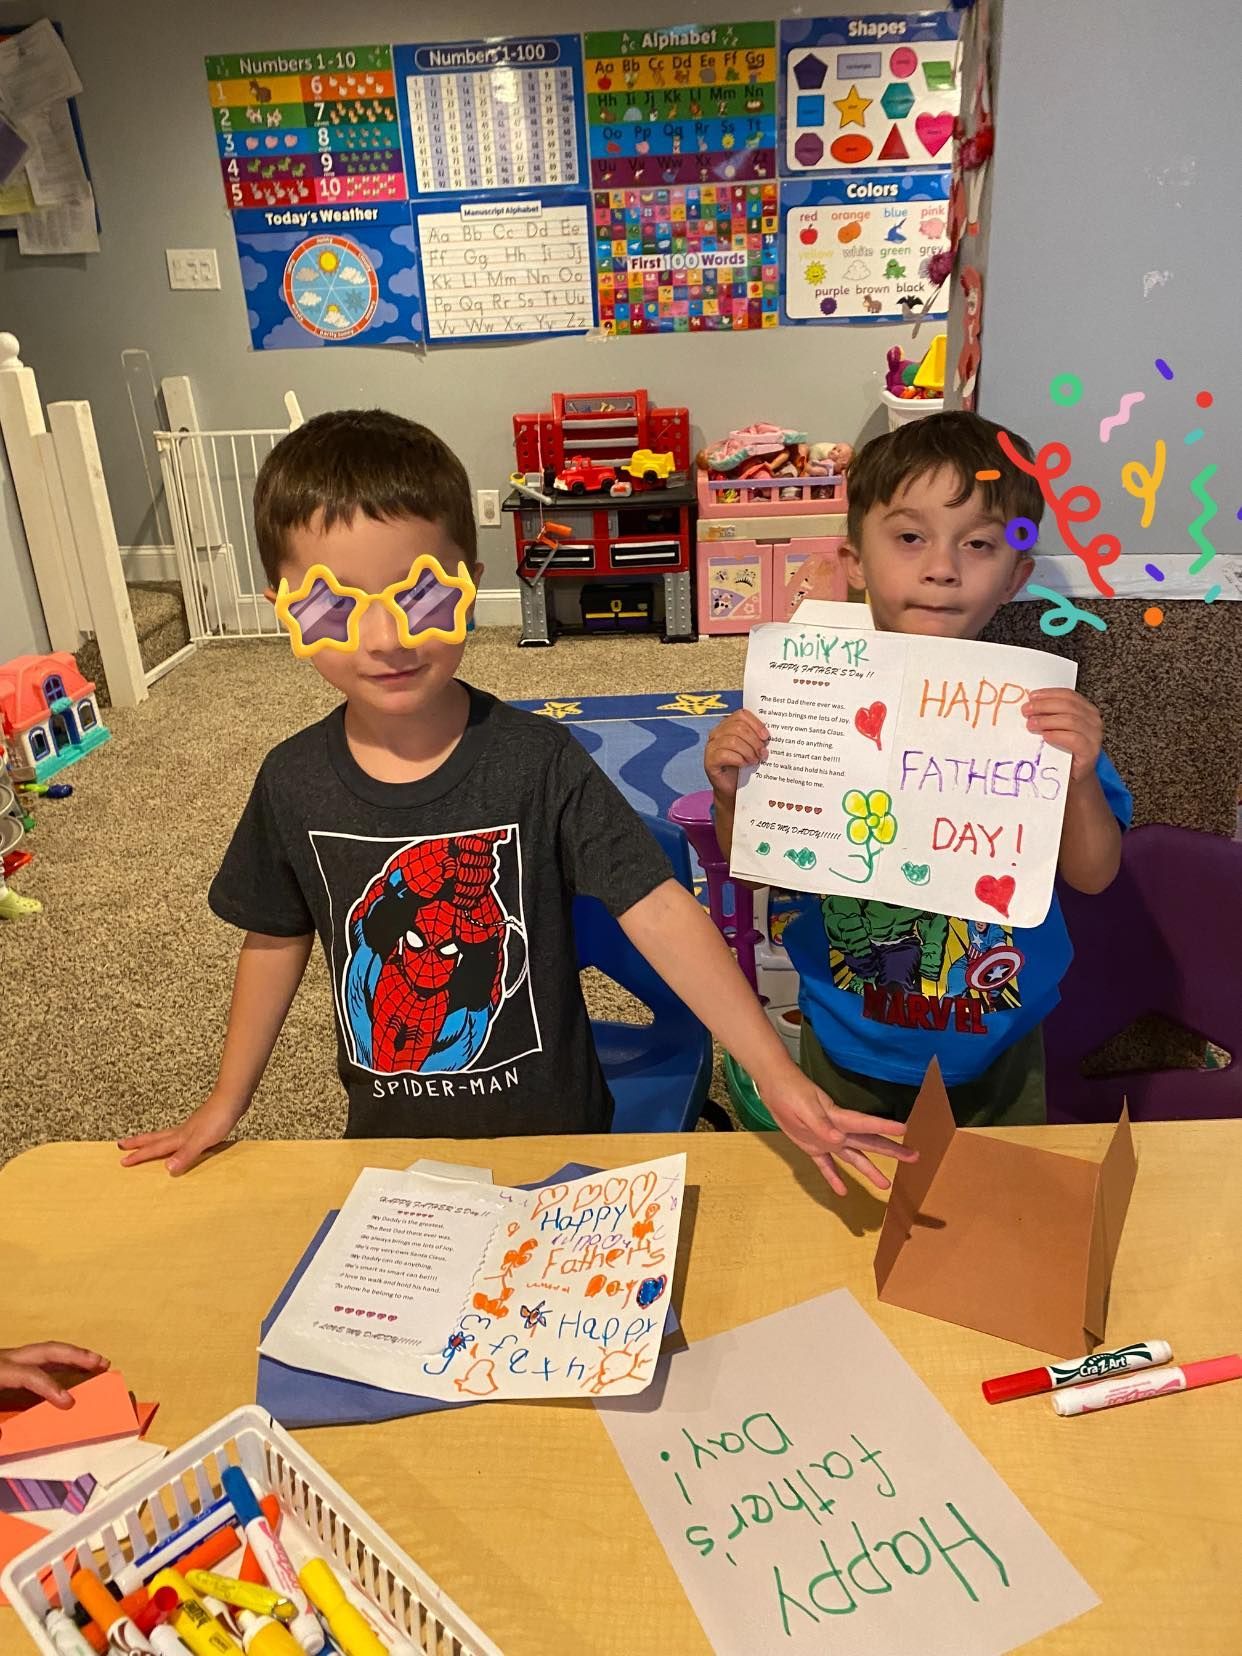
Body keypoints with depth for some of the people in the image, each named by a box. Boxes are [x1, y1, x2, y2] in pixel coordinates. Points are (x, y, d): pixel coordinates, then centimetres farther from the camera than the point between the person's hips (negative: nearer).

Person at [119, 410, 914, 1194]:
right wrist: (227, 1103, 10)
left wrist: (779, 1075, -30)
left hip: (551, 1132, -2)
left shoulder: (537, 760, -21)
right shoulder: (293, 782, -11)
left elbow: (657, 909, -23)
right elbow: (277, 939, 3)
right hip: (389, 1138, 3)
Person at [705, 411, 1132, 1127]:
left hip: (996, 1051, 1)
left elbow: (1095, 875, -11)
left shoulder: (1040, 708, -16)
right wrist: (732, 793, -26)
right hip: (847, 1047, 0)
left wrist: (1081, 780, -29)